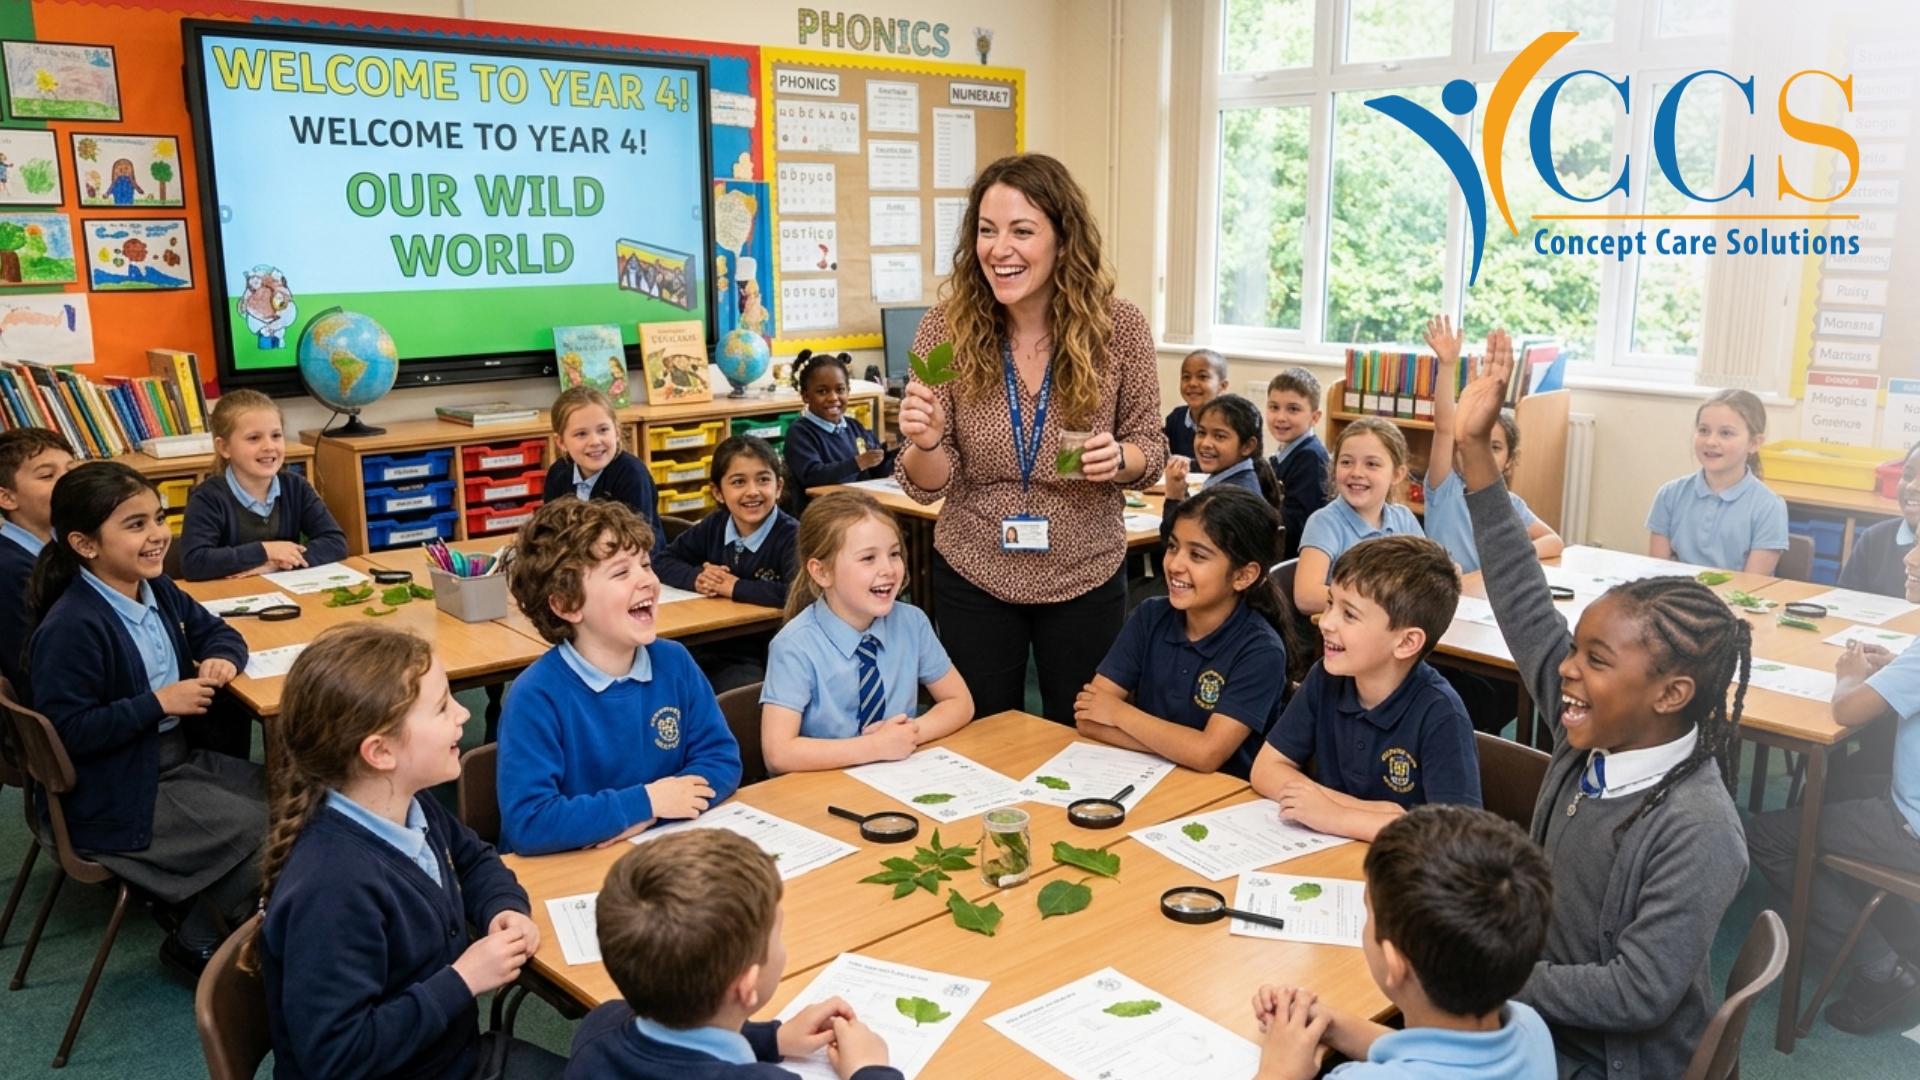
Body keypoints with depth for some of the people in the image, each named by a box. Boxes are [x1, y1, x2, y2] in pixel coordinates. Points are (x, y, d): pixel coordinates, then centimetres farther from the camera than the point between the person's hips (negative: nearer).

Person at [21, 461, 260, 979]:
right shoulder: (70, 628, -25)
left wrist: (222, 659, -5)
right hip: (118, 797, -9)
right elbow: (66, 731, -25)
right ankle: (196, 943, 9)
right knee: (262, 834, -15)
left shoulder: (158, 592, 1)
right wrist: (158, 703, -25)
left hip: (180, 757, 9)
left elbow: (215, 630, 17)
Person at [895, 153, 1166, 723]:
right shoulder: (945, 329, -11)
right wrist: (926, 441, -30)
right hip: (973, 576, 0)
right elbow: (929, 484, -8)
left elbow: (1151, 445, 1)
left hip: (1086, 576, 0)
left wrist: (1120, 457, -21)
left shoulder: (1119, 327, -11)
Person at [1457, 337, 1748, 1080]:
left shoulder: (1696, 832, -26)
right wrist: (1474, 450, -12)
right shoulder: (1590, 739, -8)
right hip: (1542, 1013, 6)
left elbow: (1640, 993, -26)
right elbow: (1526, 609, -9)